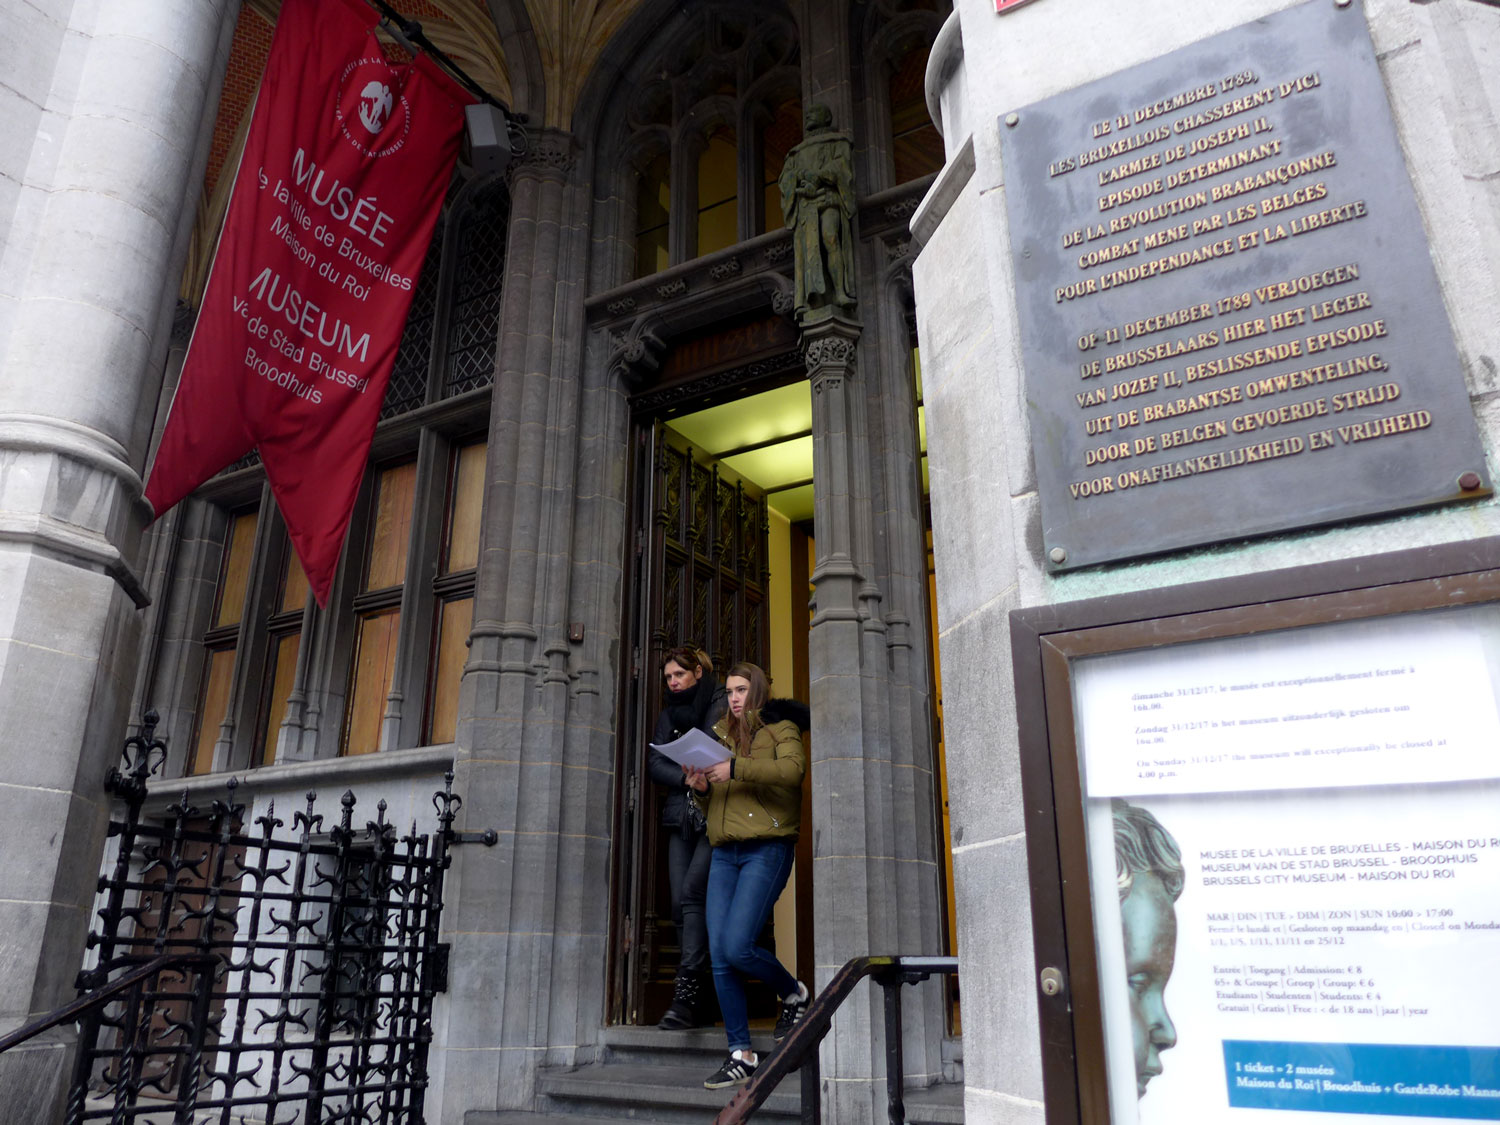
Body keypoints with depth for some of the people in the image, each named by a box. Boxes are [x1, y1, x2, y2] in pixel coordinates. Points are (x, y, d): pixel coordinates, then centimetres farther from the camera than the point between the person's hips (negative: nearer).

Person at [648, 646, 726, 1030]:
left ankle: (687, 993, -19)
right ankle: (698, 999, 6)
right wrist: (687, 779, -9)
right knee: (680, 902, -1)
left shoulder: (723, 707, 2)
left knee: (691, 892, -19)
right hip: (680, 817, 5)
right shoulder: (668, 714, 18)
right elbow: (654, 763, 8)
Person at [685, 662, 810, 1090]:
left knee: (737, 946, -16)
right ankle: (741, 1055, 9)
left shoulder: (780, 726, 4)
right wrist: (701, 786, 0)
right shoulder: (721, 732, 21)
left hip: (767, 848, -6)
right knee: (718, 954, -1)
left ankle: (793, 992, 13)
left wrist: (736, 768, -24)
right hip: (724, 852, 6)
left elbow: (792, 768, -17)